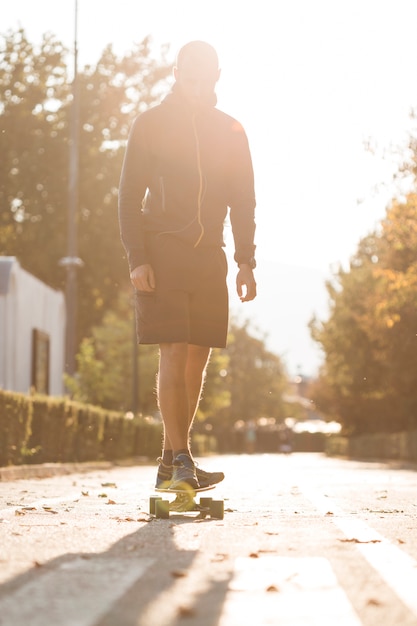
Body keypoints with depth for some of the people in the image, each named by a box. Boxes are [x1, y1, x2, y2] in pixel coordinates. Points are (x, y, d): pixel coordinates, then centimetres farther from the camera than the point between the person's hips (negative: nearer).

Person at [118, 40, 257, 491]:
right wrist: (137, 259, -11)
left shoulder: (231, 132, 12)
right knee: (173, 356, -12)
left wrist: (246, 262, 3)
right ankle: (181, 459, -13)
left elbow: (243, 202, 13)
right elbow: (129, 196, 0)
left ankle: (170, 464, 10)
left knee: (197, 361, 2)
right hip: (162, 255, -3)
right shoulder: (150, 124, 3)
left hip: (209, 259, 4)